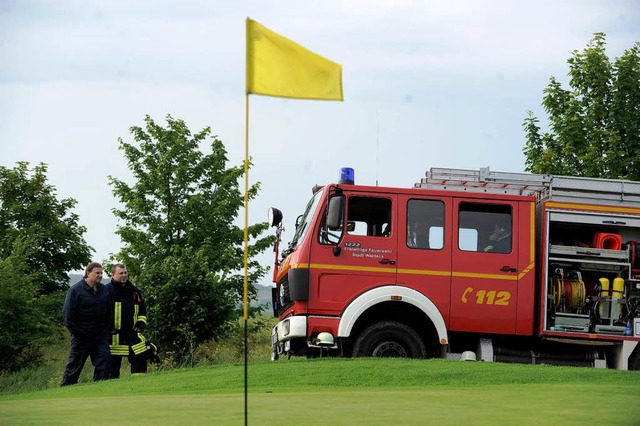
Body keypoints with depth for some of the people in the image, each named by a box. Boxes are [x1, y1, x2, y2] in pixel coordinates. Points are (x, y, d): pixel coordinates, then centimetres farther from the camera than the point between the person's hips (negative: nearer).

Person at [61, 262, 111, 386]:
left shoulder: (104, 290, 9)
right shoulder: (76, 290, -9)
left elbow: (108, 311, 18)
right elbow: (68, 313, -10)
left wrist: (106, 329, 9)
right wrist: (75, 331, -12)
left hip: (100, 334, 5)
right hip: (82, 336, -5)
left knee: (103, 361, -4)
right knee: (75, 365, 2)